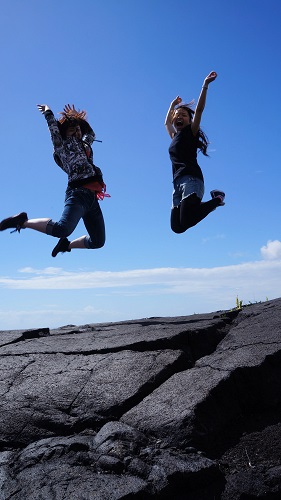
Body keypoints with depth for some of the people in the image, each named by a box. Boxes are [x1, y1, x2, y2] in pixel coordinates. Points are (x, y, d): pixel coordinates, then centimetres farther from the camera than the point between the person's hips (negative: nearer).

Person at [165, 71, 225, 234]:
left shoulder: (191, 132, 11)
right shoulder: (175, 136, 29)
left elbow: (199, 110, -1)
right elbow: (167, 122, 48)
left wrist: (205, 85, -5)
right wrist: (173, 104, 52)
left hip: (191, 179, -7)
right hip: (178, 183, 7)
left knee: (186, 222, -28)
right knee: (177, 227, -8)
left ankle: (217, 199, -4)